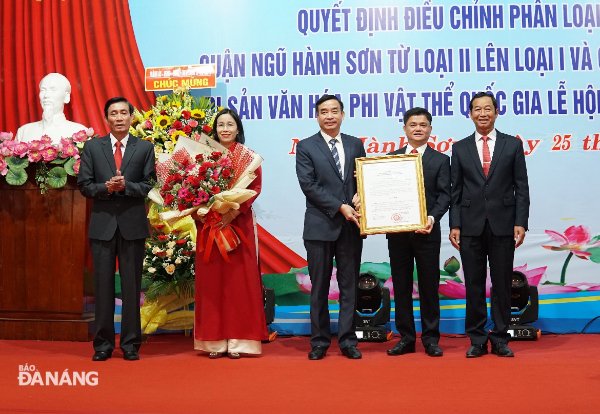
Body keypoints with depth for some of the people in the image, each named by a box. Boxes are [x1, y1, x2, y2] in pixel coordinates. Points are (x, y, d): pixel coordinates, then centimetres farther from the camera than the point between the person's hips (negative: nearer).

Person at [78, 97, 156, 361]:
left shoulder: (145, 148, 5)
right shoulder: (92, 147, 7)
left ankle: (130, 343, 13)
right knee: (103, 285, 5)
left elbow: (149, 185, -1)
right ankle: (103, 343, 13)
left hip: (133, 224, -1)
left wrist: (125, 186, -17)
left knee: (132, 285, 4)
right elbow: (84, 184, 3)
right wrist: (106, 187, -15)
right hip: (102, 224, 1)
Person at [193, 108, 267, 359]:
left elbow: (255, 187, -5)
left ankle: (238, 339, 6)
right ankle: (215, 340, 10)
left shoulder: (247, 156, 3)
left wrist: (234, 211, -18)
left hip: (238, 223, -2)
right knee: (211, 279, 3)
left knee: (239, 279, 0)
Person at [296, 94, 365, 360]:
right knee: (319, 287, 4)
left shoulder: (355, 145, 12)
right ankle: (319, 341, 13)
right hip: (320, 226, -2)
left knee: (349, 286, 6)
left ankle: (347, 340, 13)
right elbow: (308, 185, -8)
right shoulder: (306, 147, 2)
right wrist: (340, 207, -14)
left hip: (351, 226, 3)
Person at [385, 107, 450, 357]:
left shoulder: (440, 160, 5)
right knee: (401, 287, 7)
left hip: (427, 232, -2)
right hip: (397, 231, 2)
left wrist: (433, 218, -19)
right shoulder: (391, 158, 11)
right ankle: (406, 338, 15)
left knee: (429, 286, 4)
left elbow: (444, 196, -4)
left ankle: (430, 338, 13)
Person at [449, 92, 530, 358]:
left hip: (503, 225, -1)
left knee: (502, 284, 4)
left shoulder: (513, 145, 6)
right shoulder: (460, 148, 8)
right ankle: (477, 339, 13)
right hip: (471, 226, 1)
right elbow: (455, 190, 6)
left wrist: (520, 222, -5)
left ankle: (500, 339, 14)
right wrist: (454, 225, -1)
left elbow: (521, 187, 3)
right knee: (474, 284, 5)